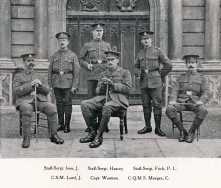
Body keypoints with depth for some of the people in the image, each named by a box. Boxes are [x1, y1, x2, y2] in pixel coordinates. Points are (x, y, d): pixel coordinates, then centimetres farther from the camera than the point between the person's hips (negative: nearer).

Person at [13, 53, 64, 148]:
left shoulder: (40, 76, 27)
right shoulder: (18, 76, 18)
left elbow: (48, 91, 16)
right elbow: (16, 91, 1)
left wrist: (40, 85, -5)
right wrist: (30, 85, -9)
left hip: (40, 99, 3)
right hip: (25, 100, -2)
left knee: (52, 107, -29)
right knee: (27, 109, -39)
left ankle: (54, 135, -20)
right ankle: (26, 138, -31)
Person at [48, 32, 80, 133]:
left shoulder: (73, 55, 3)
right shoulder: (54, 56, 10)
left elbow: (76, 72, -1)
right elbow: (50, 71, 11)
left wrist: (75, 86, -8)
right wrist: (49, 84, 3)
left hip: (68, 83, -3)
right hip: (57, 83, 3)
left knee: (67, 103, -1)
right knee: (59, 103, 7)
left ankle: (67, 125, 6)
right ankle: (60, 124, 17)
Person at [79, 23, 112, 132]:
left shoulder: (107, 46, 15)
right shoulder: (88, 46, 11)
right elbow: (81, 59, 14)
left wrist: (103, 62, -1)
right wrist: (86, 65, -4)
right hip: (92, 76, -1)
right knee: (91, 99, -3)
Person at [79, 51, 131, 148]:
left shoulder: (125, 72, 11)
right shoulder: (103, 74, 24)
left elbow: (127, 89, 0)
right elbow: (97, 91, 20)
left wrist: (113, 84, -10)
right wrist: (102, 85, -3)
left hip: (117, 99, -5)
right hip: (102, 98, 5)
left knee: (107, 106, -40)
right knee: (84, 104, -21)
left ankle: (99, 137, -30)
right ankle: (92, 132, -12)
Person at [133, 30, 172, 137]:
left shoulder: (158, 51, 0)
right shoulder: (140, 54, 14)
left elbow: (168, 65, -2)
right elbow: (135, 67, 23)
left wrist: (160, 75, 0)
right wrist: (138, 74, 4)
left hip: (155, 83, -4)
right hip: (144, 83, 4)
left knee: (157, 105, -3)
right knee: (146, 105, 9)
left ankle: (158, 128, 3)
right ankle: (147, 126, 18)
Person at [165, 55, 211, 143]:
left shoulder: (202, 78, 16)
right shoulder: (181, 77, 21)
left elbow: (207, 92, 3)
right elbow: (175, 90, 10)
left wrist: (201, 100, -19)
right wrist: (173, 99, -13)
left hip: (195, 102, -1)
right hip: (181, 102, 2)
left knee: (203, 110, -35)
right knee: (169, 109, -29)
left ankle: (191, 132, -15)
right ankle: (182, 131, -13)